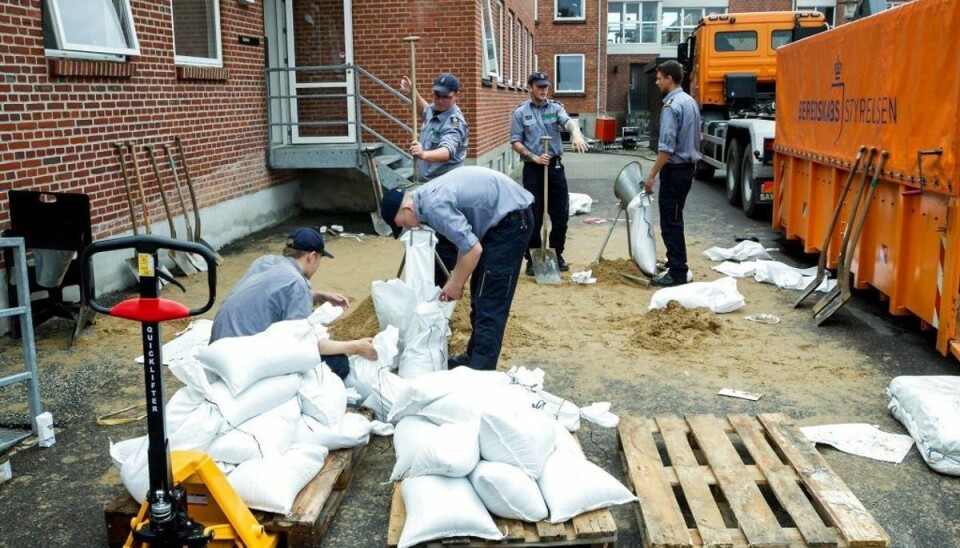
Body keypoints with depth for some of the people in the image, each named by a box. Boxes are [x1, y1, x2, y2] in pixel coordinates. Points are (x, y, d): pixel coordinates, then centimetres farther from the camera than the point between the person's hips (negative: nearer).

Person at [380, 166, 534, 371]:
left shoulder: (435, 206, -23)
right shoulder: (428, 196, 8)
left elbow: (473, 249, -24)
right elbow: (464, 238, 17)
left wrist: (456, 285, -8)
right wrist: (454, 278, 13)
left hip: (512, 219, -10)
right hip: (501, 216, 10)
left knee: (489, 301, -9)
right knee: (480, 295, 15)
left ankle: (481, 369, -5)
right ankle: (474, 356, 25)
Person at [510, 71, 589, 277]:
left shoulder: (555, 108, 4)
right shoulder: (520, 112, 0)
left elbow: (568, 121, -16)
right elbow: (516, 142, -2)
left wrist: (576, 133, -39)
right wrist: (535, 158, -15)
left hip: (556, 167, 3)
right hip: (533, 169, -2)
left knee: (560, 215, 8)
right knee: (533, 217, 2)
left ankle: (557, 255, 24)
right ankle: (532, 259, 12)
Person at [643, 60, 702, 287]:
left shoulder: (672, 106, -19)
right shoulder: (691, 102, 10)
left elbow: (666, 147, -23)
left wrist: (651, 175, -19)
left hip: (674, 169, -9)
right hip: (688, 167, 9)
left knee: (670, 221, -4)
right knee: (675, 218, 19)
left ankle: (677, 273, -1)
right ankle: (675, 261, 30)